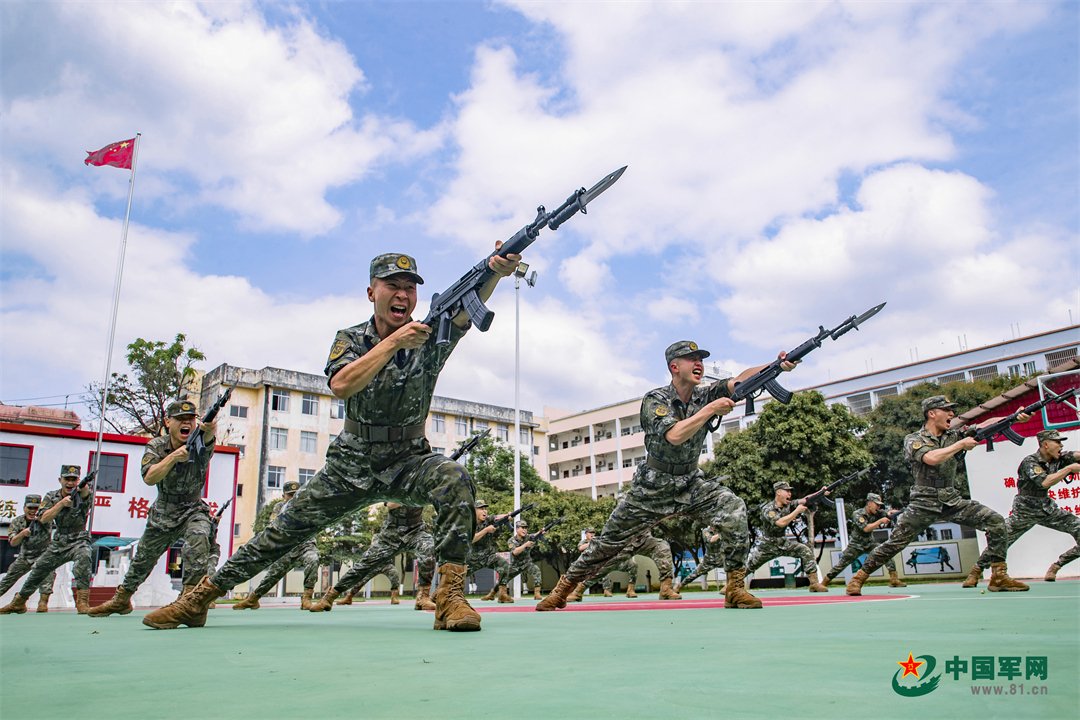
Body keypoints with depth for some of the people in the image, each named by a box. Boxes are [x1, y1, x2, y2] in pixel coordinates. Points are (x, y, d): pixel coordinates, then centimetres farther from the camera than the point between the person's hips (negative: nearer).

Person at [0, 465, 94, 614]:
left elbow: (86, 491, -33)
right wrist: (61, 503, -23)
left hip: (79, 541, -5)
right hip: (58, 543, 5)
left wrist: (84, 486, -58)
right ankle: (18, 602, 36)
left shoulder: (80, 494, -7)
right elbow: (44, 519, -10)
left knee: (83, 557, -35)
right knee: (38, 569, 12)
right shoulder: (51, 497, 3)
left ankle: (82, 601, -37)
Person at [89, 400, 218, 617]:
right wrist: (174, 456, -43)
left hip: (193, 511, -3)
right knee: (142, 559, 18)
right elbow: (149, 478, -28)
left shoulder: (199, 443, -18)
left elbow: (209, 435, -45)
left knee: (197, 539, -34)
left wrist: (209, 427, -69)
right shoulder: (156, 446, -11)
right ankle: (121, 599, 43)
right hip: (162, 514, 3)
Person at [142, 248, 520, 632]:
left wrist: (496, 269, -49)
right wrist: (394, 341, -32)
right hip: (351, 466, 1)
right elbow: (341, 385, -25)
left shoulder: (430, 335, -8)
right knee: (285, 529, 3)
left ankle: (451, 595, -30)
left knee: (454, 479, -32)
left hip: (408, 462, -1)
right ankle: (199, 597, 19)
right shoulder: (351, 339, -4)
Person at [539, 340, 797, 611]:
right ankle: (562, 589, 23)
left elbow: (740, 380, -21)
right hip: (652, 487, -3)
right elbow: (674, 436, -31)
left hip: (691, 483, 3)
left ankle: (736, 588, -12)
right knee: (609, 541, 4)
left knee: (734, 509, -23)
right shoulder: (654, 400, -15)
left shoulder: (706, 395, -5)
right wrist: (711, 409, -31)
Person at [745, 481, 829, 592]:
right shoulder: (768, 509, -21)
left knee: (806, 551, -14)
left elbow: (805, 500, -16)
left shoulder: (789, 505, -4)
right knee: (748, 566, -2)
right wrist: (797, 511, -31)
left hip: (783, 542, 4)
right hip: (767, 545, -4)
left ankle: (814, 583, -7)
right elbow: (781, 522, -36)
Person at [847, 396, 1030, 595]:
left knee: (996, 521, -13)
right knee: (894, 542, -5)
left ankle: (999, 576, -4)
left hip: (953, 501, 4)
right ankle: (859, 577, 8)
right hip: (924, 504, -4)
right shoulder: (913, 440, -4)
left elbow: (987, 424, -5)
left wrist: (1017, 418, -20)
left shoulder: (955, 435, 8)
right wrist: (961, 444, -18)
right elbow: (932, 458, -24)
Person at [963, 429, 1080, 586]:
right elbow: (1045, 482, -30)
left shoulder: (1058, 459, 2)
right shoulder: (1030, 462, -17)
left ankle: (1055, 567, 14)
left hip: (1047, 508, 6)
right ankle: (976, 571, 4)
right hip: (1025, 510, -6)